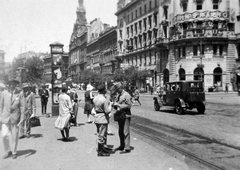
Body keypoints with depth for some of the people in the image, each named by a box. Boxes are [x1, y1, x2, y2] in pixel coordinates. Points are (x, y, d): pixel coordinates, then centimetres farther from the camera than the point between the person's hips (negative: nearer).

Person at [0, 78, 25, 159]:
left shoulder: (20, 94, -6)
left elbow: (22, 106, -4)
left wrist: (22, 118, -8)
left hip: (15, 118, -1)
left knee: (14, 136, 5)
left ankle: (14, 152, 24)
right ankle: (8, 151, 18)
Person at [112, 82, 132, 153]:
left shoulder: (126, 95, -9)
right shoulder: (119, 95, 16)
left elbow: (129, 105, -15)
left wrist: (118, 105, -17)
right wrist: (115, 104, 2)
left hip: (126, 116, -8)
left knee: (126, 132, -8)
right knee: (120, 132, 11)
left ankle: (127, 148, -5)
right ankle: (122, 146, 21)